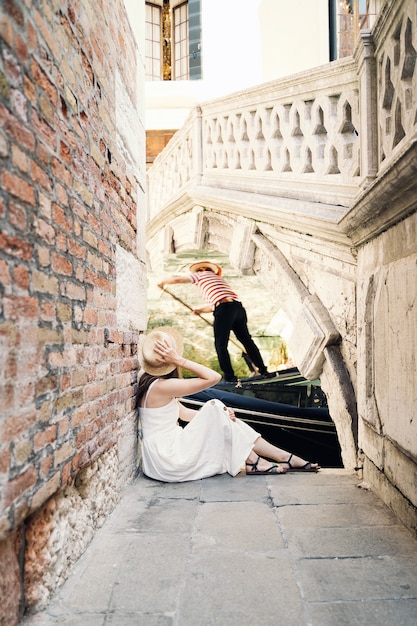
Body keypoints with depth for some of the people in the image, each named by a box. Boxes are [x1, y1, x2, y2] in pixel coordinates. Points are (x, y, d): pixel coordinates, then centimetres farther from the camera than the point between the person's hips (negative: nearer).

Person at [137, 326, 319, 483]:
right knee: (215, 407, -13)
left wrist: (218, 415, 0)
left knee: (224, 416, 5)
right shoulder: (162, 386, -21)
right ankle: (253, 462, 1)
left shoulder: (150, 382, 9)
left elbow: (185, 413, 11)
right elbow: (213, 377, -22)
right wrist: (179, 360, -22)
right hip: (169, 461, -9)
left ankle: (285, 457, 6)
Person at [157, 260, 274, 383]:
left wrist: (163, 282, 36)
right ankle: (263, 371, 16)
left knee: (221, 345, 4)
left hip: (224, 309, -7)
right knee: (247, 340, 14)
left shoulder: (201, 275, 18)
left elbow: (177, 279, 19)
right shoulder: (219, 279, 37)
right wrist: (201, 310, 49)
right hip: (238, 307, 7)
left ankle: (229, 376, 4)